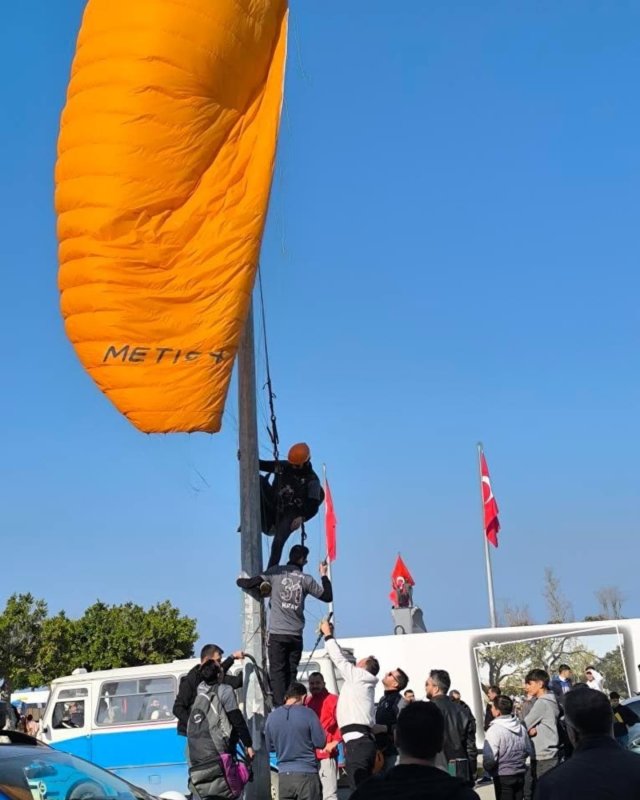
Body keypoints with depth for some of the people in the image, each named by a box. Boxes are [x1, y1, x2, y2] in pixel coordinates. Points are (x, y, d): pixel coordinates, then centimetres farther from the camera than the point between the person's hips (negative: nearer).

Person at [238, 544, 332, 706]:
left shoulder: (276, 572, -1)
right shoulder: (306, 579, 3)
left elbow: (249, 584, -3)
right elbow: (327, 596, 9)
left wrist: (240, 581, 19)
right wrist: (324, 575, 21)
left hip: (277, 633, -1)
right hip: (296, 635, 1)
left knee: (278, 672, -2)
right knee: (291, 674, 8)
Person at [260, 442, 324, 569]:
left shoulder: (312, 480, -8)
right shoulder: (282, 466, 2)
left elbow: (314, 505, -15)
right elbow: (261, 464, 5)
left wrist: (302, 517, -30)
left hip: (290, 514, -4)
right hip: (273, 507, 4)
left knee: (278, 542, -24)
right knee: (259, 479, -14)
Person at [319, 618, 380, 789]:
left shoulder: (359, 676, 0)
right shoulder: (356, 681, 22)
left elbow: (340, 660, 2)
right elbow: (342, 661, 30)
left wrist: (328, 634, 14)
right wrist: (329, 636, 33)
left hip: (357, 742, -9)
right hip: (362, 741, 9)